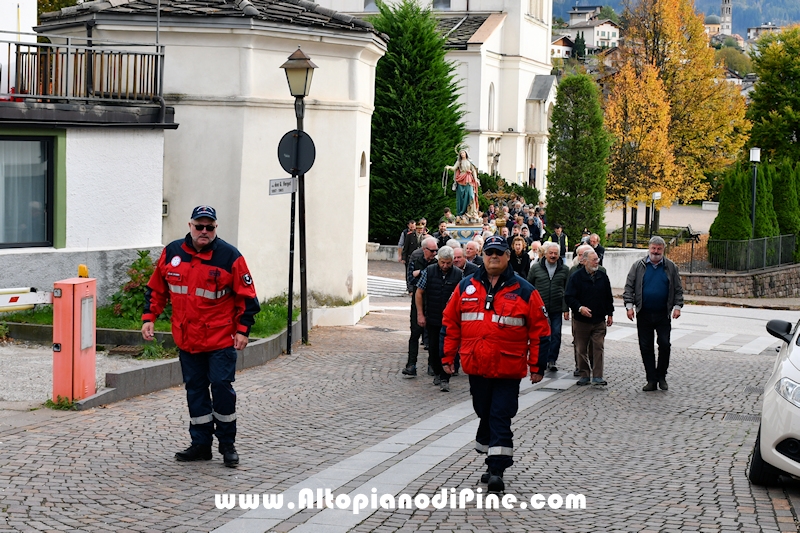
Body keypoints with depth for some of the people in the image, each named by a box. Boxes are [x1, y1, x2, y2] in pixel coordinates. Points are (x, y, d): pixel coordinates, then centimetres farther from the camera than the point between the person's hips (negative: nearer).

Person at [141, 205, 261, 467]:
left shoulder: (230, 257, -8)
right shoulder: (172, 253, 3)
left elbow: (246, 296, -3)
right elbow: (156, 288, 14)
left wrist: (242, 329, -9)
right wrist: (148, 318, 6)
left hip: (221, 340, -4)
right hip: (187, 340, 4)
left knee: (222, 387, -5)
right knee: (195, 390, 9)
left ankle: (227, 445, 9)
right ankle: (200, 444, 19)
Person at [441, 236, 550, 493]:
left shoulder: (524, 291, 0)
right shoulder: (466, 287, 7)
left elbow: (539, 331, 1)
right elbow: (450, 323, 12)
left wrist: (537, 366, -1)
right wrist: (447, 357, 10)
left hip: (508, 370, -3)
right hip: (476, 367, 3)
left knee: (500, 418, -7)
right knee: (484, 414, 13)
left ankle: (497, 470, -8)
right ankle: (493, 461, 26)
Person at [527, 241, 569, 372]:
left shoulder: (564, 270, 6)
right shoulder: (536, 268, 4)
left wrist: (566, 309, 1)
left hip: (557, 309, 1)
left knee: (556, 335, 1)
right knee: (543, 336, -1)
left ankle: (552, 360, 12)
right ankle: (541, 361, 8)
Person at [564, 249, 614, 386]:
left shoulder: (602, 276, 7)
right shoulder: (576, 277, -4)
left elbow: (608, 297, 15)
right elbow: (568, 297, -7)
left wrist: (610, 314, 13)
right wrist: (579, 308, -20)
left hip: (599, 320, 2)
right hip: (581, 321, -2)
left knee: (598, 348, -4)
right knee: (582, 349, 5)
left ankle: (597, 376, -2)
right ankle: (584, 375, 16)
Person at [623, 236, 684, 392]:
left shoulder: (670, 267, 7)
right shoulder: (638, 266, 6)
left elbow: (678, 289, 10)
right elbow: (629, 287, 5)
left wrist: (677, 306, -2)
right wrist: (629, 305, -5)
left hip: (663, 315, -1)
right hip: (644, 315, 1)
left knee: (664, 345, -6)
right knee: (646, 347, 2)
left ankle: (661, 376, 11)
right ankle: (651, 380, 9)